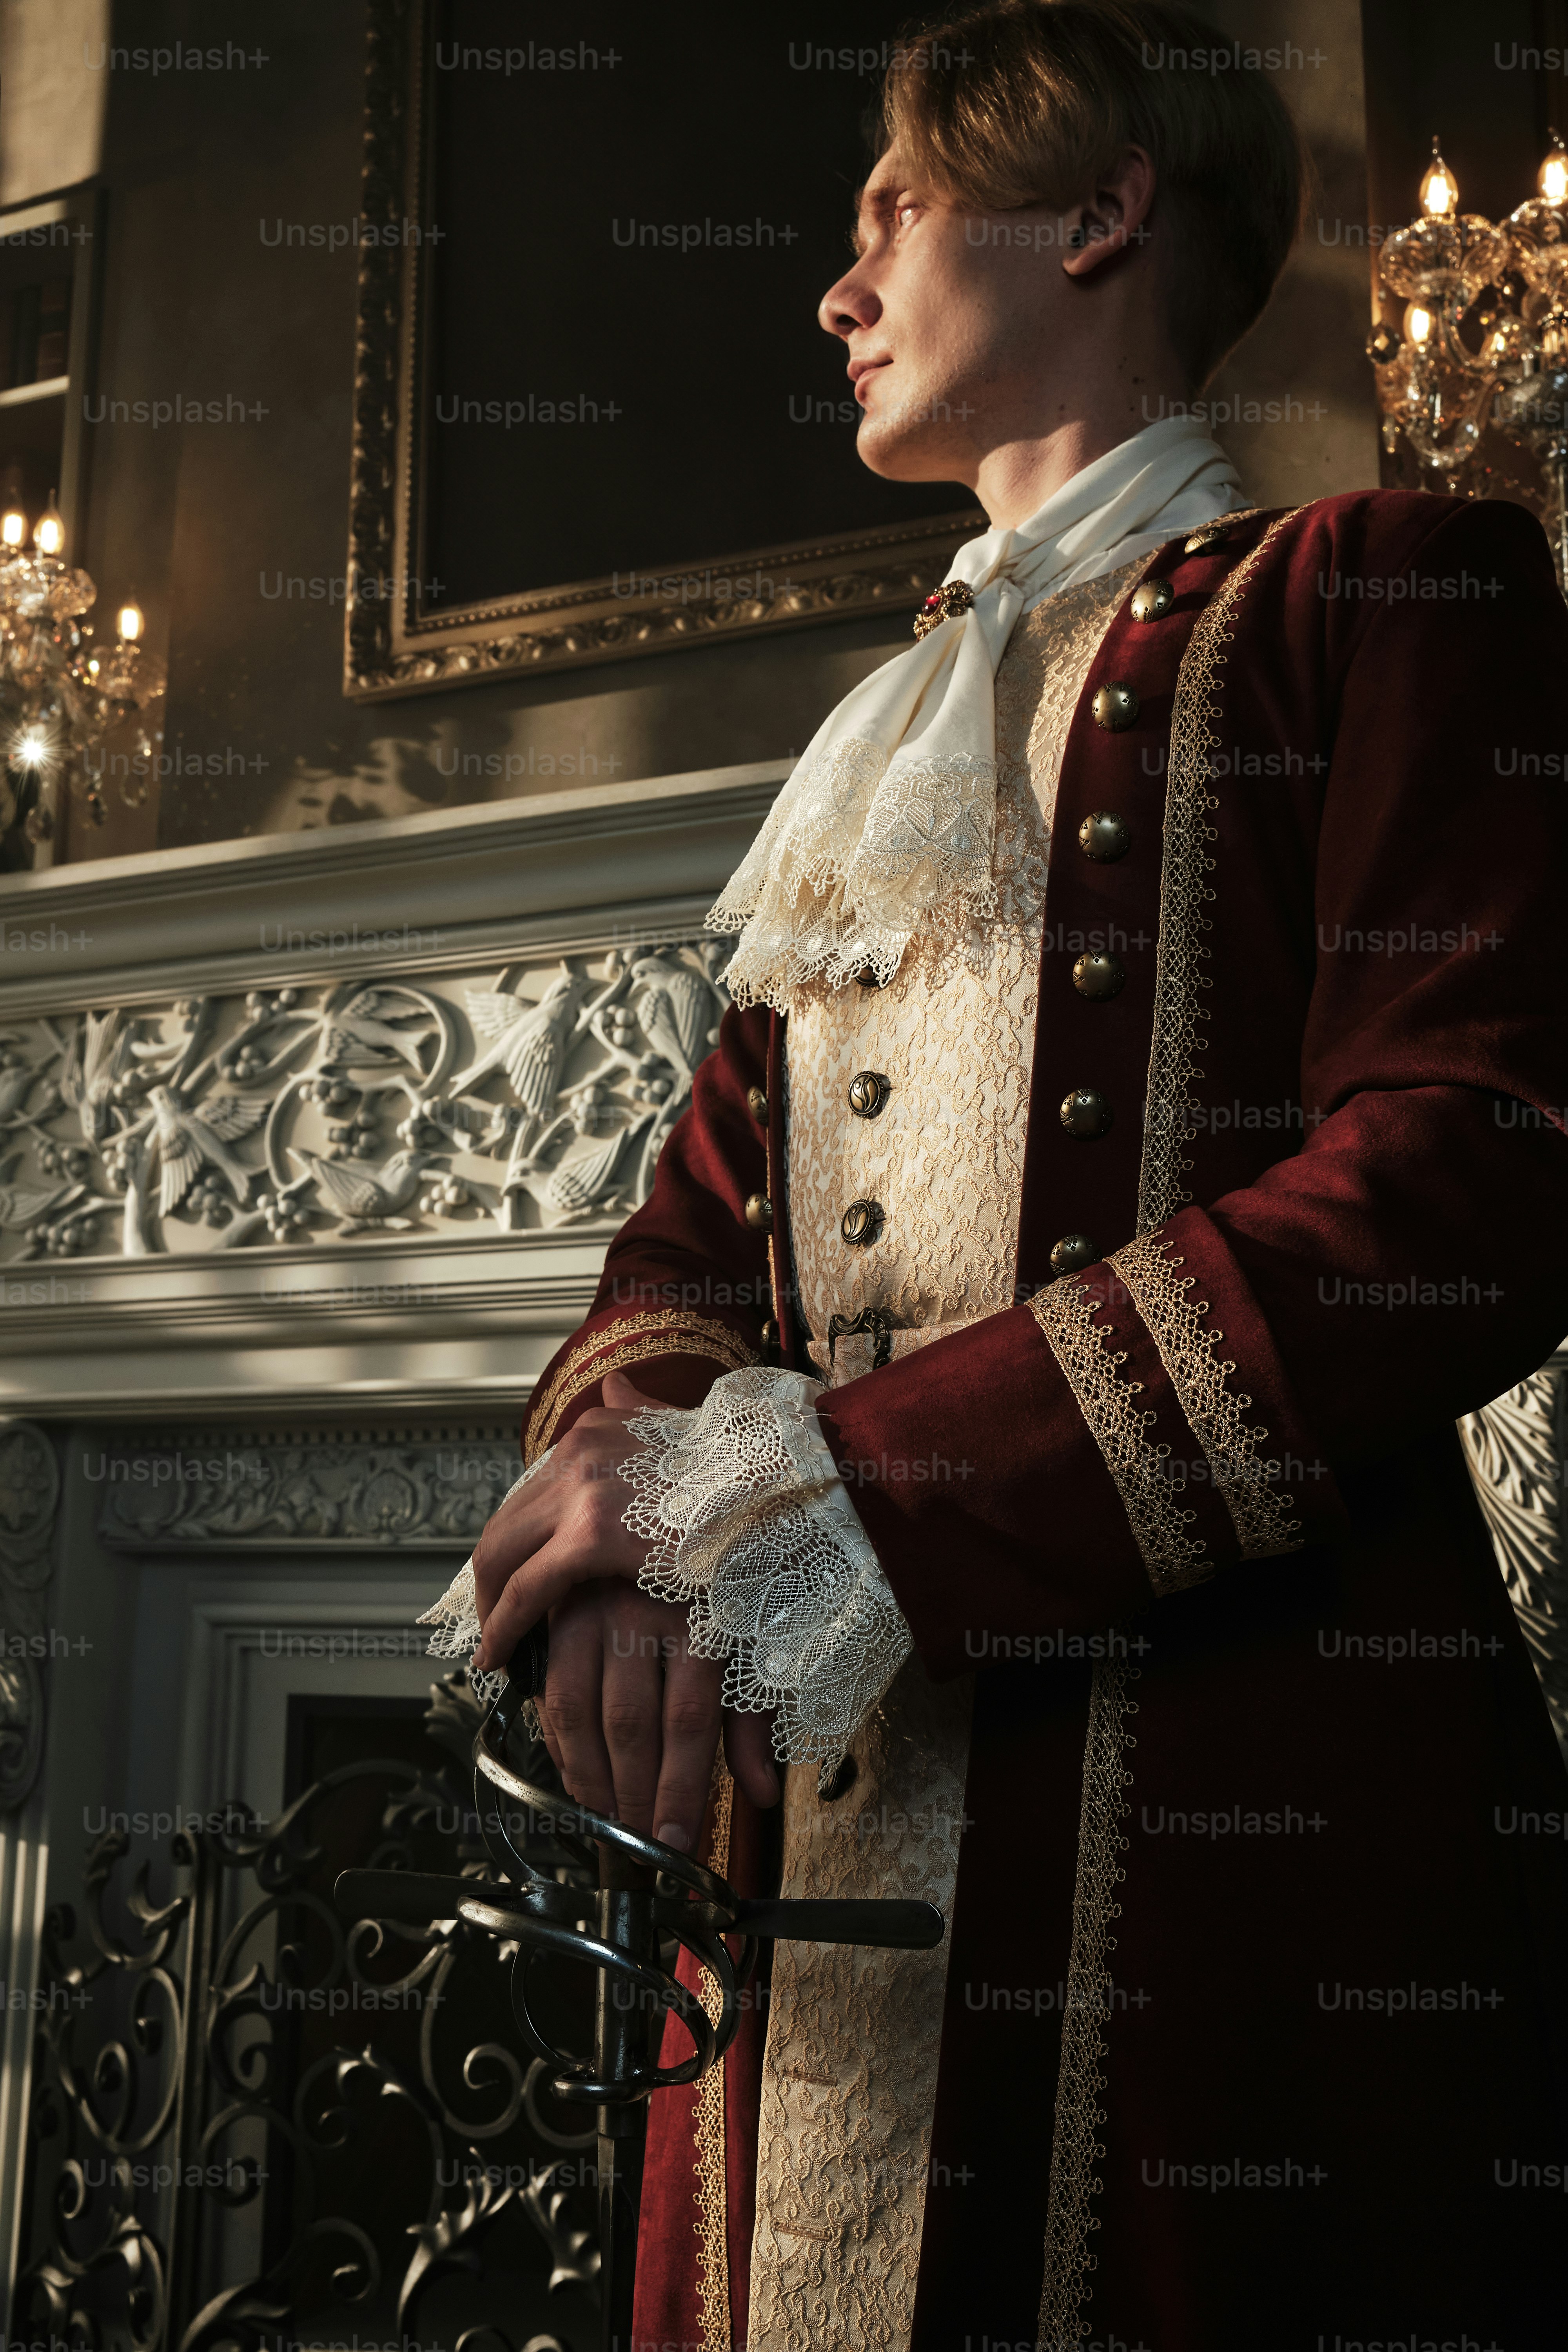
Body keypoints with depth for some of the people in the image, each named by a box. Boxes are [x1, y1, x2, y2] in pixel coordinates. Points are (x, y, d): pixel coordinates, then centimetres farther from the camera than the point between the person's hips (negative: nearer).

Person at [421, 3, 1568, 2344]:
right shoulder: (893, 741, 25)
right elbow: (702, 1226, 17)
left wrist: (851, 1483, -16)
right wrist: (651, 1521, -7)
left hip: (1257, 1800, -6)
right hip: (820, 1835, 6)